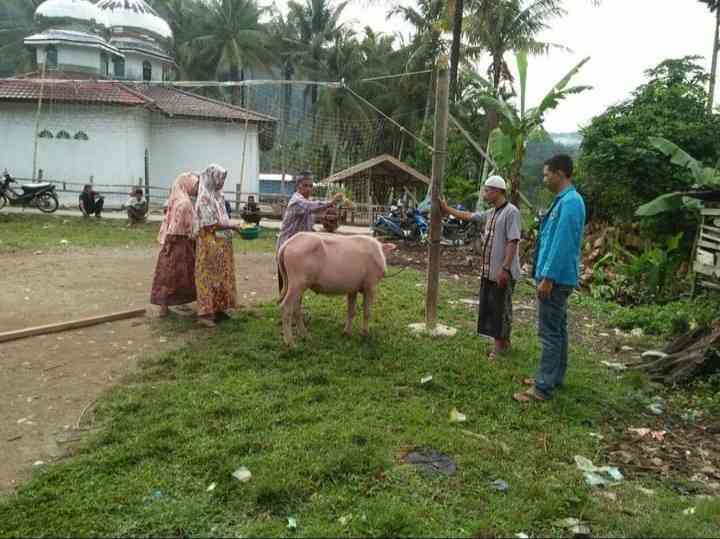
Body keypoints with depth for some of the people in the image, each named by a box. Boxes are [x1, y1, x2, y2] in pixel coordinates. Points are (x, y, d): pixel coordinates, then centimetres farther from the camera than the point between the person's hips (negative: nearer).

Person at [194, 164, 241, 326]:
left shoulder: (218, 196, 12)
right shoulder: (204, 197, -15)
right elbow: (210, 225, -19)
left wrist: (231, 227, 3)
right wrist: (232, 227, -14)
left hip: (222, 244, 9)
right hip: (210, 243, -9)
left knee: (220, 276, 13)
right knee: (209, 276, -3)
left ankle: (218, 308, 21)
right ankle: (206, 311, 3)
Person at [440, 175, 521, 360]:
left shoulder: (511, 212, -15)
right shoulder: (491, 213, 13)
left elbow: (513, 242, -20)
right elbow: (468, 216, 27)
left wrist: (504, 268, -24)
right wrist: (447, 209, 30)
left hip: (503, 271, -9)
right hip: (488, 270, 9)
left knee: (501, 308, 1)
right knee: (489, 306, 14)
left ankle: (502, 343, 14)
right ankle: (501, 341, 25)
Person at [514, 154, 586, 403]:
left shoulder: (569, 202, -19)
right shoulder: (564, 200, 14)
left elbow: (562, 244, -24)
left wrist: (547, 277, -23)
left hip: (556, 278, -11)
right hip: (558, 277, 11)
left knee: (550, 333, -6)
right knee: (557, 330, 17)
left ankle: (543, 388, 0)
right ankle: (554, 377, 28)